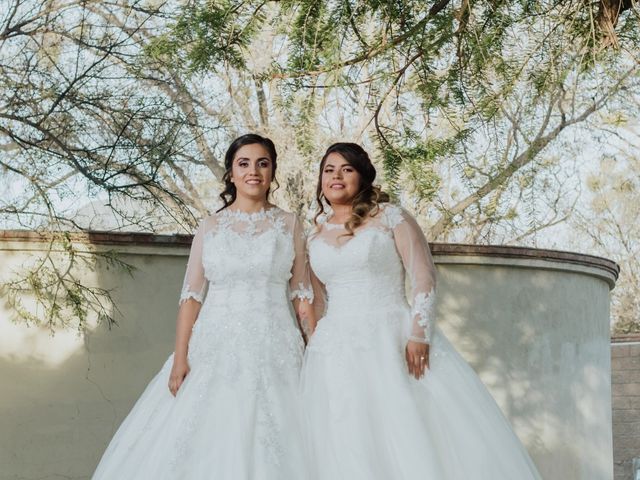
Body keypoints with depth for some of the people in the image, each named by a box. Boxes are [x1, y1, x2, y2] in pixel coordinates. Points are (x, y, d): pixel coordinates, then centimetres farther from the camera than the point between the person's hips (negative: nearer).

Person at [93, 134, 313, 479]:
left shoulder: (290, 225, 6)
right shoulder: (211, 226, 7)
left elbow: (302, 293, 6)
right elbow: (192, 294, 4)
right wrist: (180, 357, -5)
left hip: (274, 349, 0)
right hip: (216, 347, 1)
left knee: (271, 444, -3)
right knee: (204, 442, 0)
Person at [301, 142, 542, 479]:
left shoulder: (390, 217, 3)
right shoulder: (315, 237, 14)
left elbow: (423, 277, -4)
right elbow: (317, 302, 16)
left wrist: (418, 334, -15)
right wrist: (313, 348, 8)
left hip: (392, 342, -3)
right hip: (337, 354, 3)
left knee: (418, 438, -9)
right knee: (353, 453, 1)